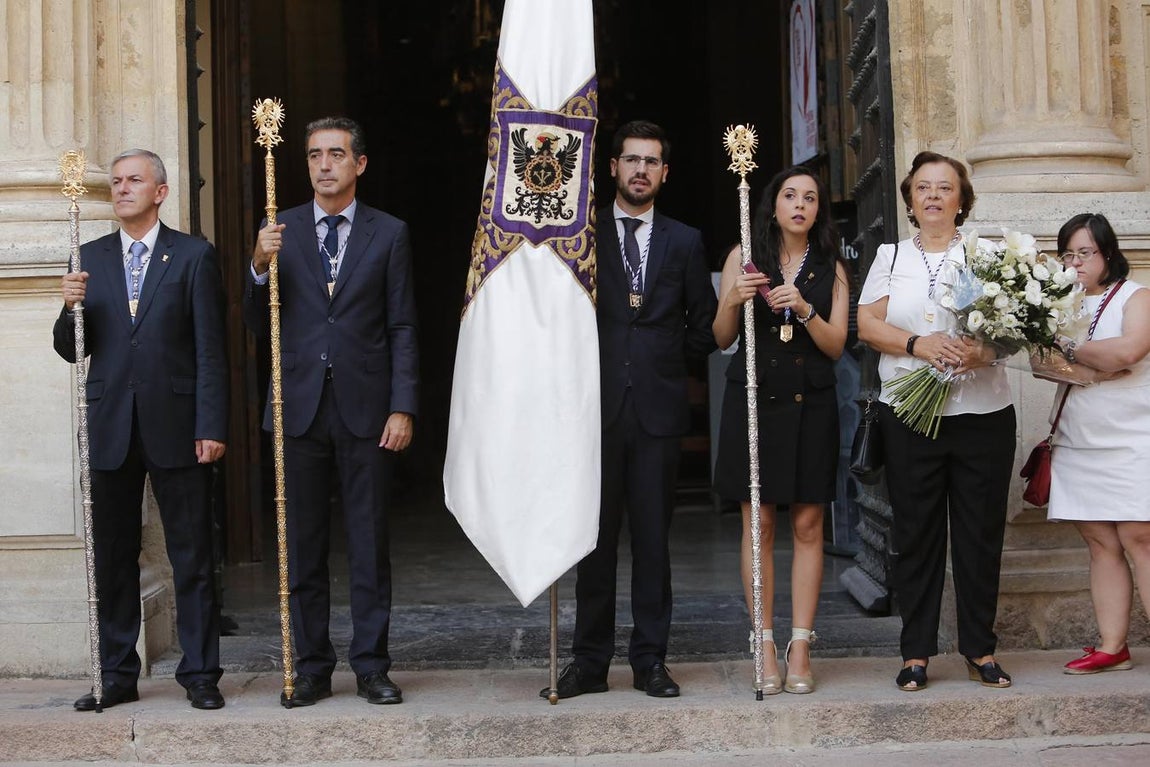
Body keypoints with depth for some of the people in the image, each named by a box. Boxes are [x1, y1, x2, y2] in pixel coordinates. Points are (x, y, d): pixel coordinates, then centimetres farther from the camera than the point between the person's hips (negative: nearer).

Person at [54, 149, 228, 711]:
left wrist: (211, 427, -9)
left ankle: (200, 674, 10)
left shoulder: (194, 256, 3)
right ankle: (117, 675, 17)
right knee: (112, 559, 8)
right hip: (110, 431, 3)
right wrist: (71, 308, -11)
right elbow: (71, 350, 10)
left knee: (192, 559, 2)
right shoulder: (89, 259, 12)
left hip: (176, 429, -3)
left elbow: (210, 349, -2)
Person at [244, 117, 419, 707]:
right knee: (303, 548, 7)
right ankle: (312, 669, 16)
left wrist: (402, 408, -6)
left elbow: (402, 328, 3)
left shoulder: (388, 233, 5)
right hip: (300, 408, 2)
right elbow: (259, 326, 6)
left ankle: (371, 667, 13)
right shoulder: (280, 231, 8)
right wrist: (260, 266, -11)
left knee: (369, 544, 4)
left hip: (365, 410, -1)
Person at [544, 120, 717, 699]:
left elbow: (705, 324, 16)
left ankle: (651, 660, 12)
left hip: (658, 406, 1)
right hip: (597, 403, -1)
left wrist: (668, 359, 8)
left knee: (653, 537, 4)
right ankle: (590, 661, 9)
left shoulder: (685, 242, 12)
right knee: (595, 537, 2)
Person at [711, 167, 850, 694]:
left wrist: (803, 309, -14)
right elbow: (722, 339, 6)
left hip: (810, 402, 1)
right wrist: (733, 302, -14)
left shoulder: (831, 269, 10)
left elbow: (836, 345, 3)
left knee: (807, 525, 0)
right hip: (753, 397, -1)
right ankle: (765, 648, 3)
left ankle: (800, 648, 5)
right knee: (758, 524, -2)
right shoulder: (744, 257, 7)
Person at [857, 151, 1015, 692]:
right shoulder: (889, 257, 13)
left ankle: (980, 650, 13)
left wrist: (984, 350, -20)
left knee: (981, 532, 2)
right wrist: (918, 345, -15)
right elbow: (867, 322, 2)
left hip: (982, 413, 0)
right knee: (916, 533, 2)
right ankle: (916, 653, 9)